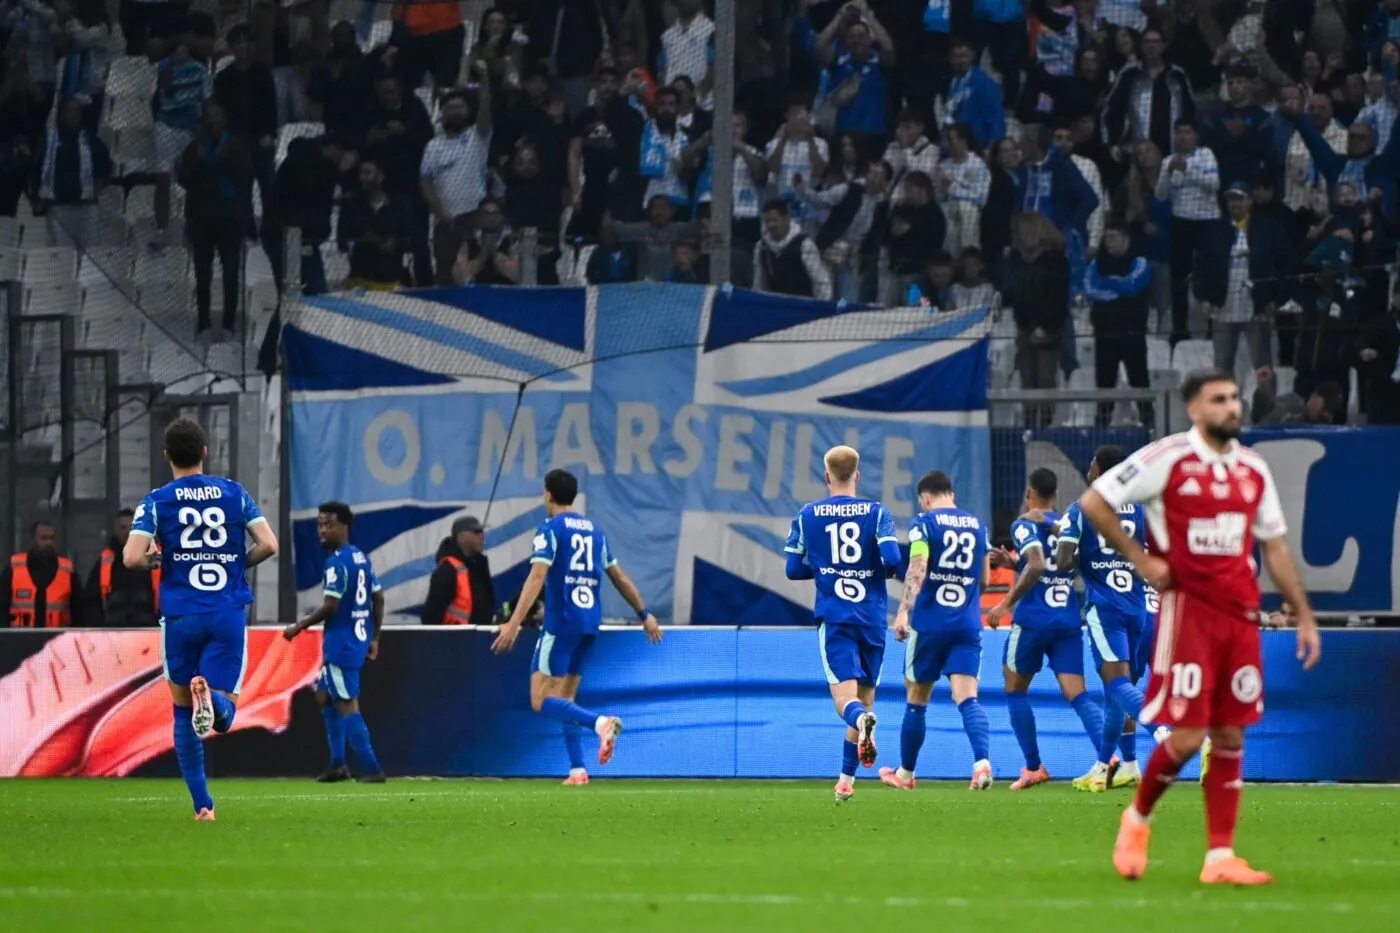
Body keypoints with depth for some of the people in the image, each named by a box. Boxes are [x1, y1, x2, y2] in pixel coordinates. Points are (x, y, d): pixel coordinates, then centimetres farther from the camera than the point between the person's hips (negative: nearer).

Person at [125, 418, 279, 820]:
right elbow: (268, 545, -1)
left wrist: (155, 558, 11)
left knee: (183, 713, 14)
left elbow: (132, 558, -11)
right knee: (223, 714, 2)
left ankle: (202, 804, 6)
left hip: (181, 616, 0)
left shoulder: (156, 502, 1)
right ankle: (210, 696, -36)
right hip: (229, 614, 1)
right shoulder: (234, 493, 6)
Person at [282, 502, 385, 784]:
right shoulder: (361, 558, 12)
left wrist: (299, 627, -10)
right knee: (324, 695, 19)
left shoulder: (337, 562, -15)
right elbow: (378, 599, 15)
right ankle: (338, 763, 17)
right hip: (359, 641, 10)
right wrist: (374, 639, 21)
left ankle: (372, 768, -9)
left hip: (341, 642, -9)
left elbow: (330, 606, -21)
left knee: (347, 704, -6)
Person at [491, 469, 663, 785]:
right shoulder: (594, 530, 14)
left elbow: (537, 578, -17)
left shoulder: (550, 529, -6)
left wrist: (514, 624, -22)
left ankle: (600, 723, -29)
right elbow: (619, 577, 19)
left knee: (542, 701, -7)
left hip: (561, 622, -7)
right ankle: (577, 769, 3)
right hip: (589, 623, 7)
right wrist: (644, 614, 28)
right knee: (566, 698, 14)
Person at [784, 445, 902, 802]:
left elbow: (794, 570, 7)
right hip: (872, 617, 1)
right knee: (865, 693, 13)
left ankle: (861, 720, -48)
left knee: (845, 695, -11)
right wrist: (873, 569, 12)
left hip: (834, 617, -1)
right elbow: (892, 561, -10)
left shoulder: (807, 516, 5)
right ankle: (847, 779, 15)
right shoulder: (876, 512, 2)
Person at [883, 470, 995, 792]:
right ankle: (982, 760, -31)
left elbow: (917, 569, -16)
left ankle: (905, 773, 24)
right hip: (968, 625, 3)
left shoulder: (925, 523, -3)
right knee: (967, 698, -6)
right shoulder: (977, 525, 13)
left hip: (930, 623, -3)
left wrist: (904, 611, -22)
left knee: (916, 700, 11)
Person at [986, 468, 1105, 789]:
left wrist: (1006, 603, -13)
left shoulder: (1024, 525, -4)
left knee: (1016, 691, 14)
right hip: (1069, 622, 5)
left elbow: (1036, 566, -20)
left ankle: (1034, 767, 11)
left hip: (1033, 620, -5)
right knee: (1077, 695, -2)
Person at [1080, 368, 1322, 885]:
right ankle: (1138, 818, 17)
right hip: (1186, 607, -5)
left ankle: (1220, 856, 8)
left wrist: (1303, 615, 13)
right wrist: (1139, 559, -8)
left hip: (1241, 613, 5)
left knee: (1231, 735, 4)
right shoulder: (1167, 458, -7)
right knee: (1187, 734, -9)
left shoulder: (1254, 469, 10)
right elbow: (1093, 502, -4)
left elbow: (1274, 547, 18)